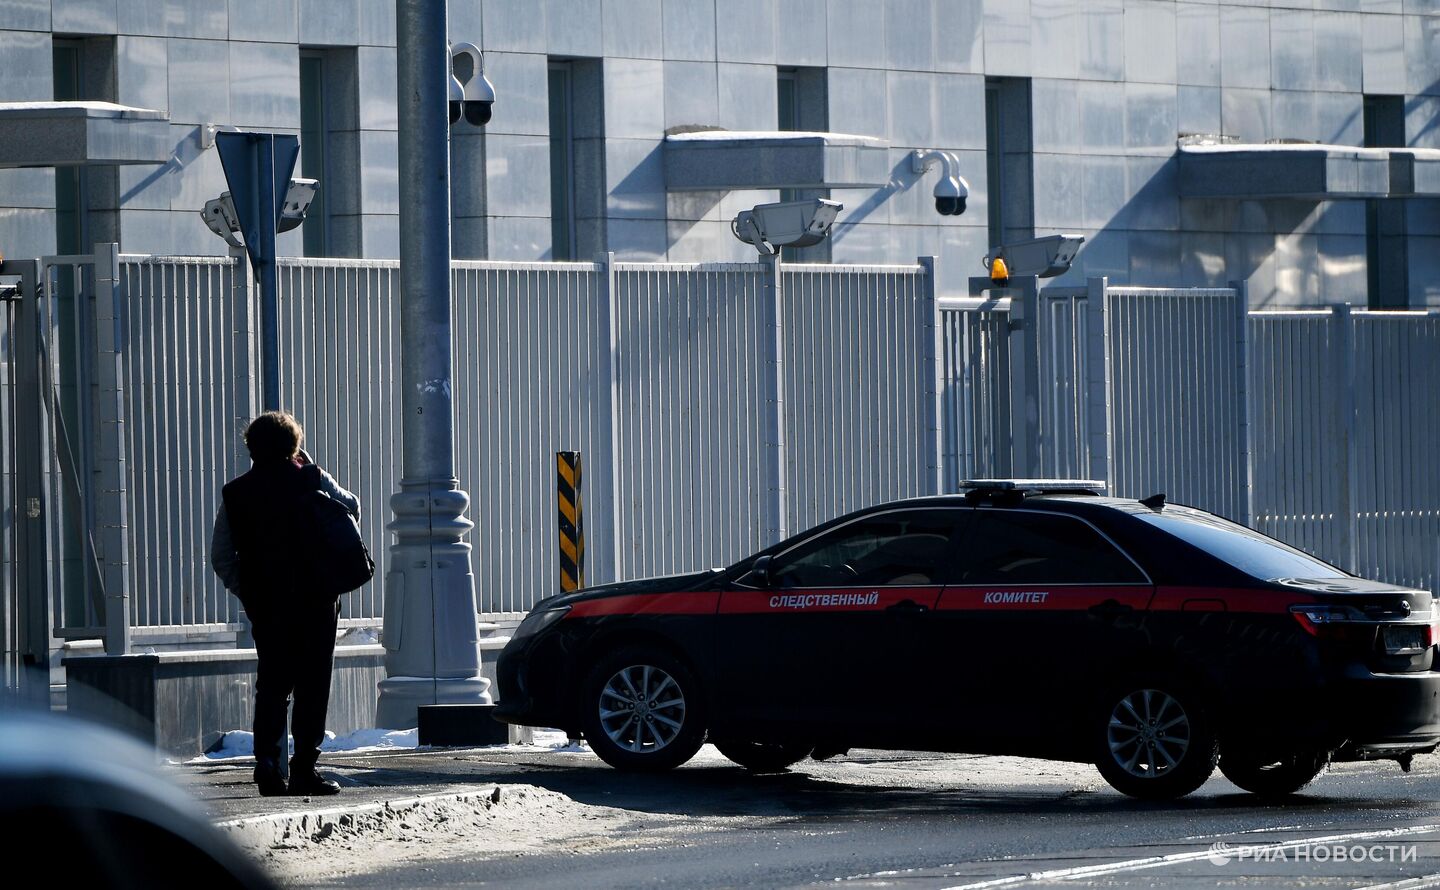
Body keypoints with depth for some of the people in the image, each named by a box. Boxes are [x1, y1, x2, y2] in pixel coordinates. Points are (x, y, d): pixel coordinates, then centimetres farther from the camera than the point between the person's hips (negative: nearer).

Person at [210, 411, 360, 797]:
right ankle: (305, 768, 1)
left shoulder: (234, 494, 2)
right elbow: (351, 508, 15)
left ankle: (266, 756, -7)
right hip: (315, 602, -2)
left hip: (265, 605, 2)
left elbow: (221, 558, 3)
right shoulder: (313, 480, -4)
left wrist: (248, 593, 12)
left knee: (272, 681, 11)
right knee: (312, 683, 4)